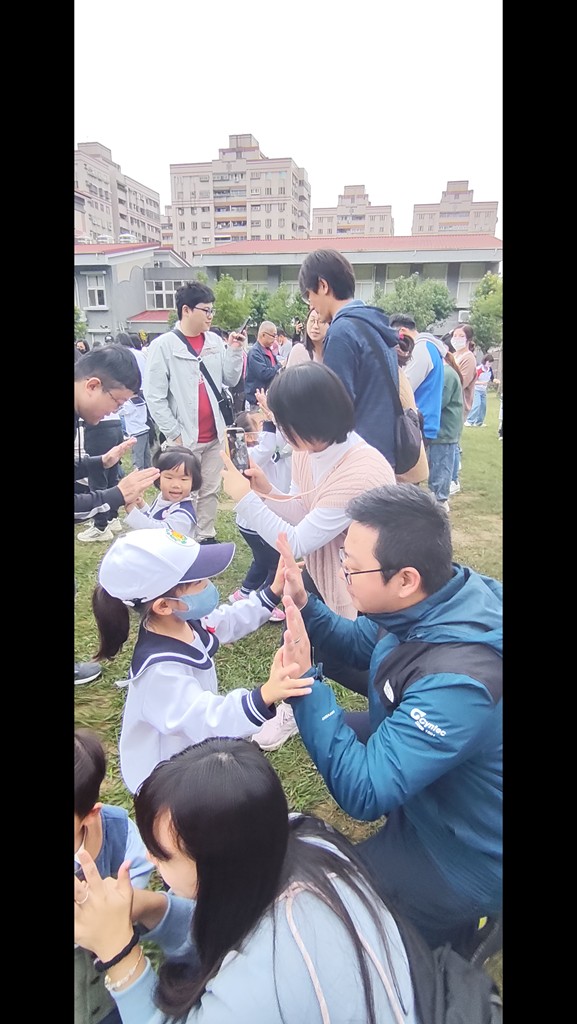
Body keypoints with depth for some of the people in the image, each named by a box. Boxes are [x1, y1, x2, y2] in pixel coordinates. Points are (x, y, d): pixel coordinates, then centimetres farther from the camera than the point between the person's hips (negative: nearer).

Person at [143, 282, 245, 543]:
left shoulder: (215, 341, 4)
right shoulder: (163, 345, -9)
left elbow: (231, 380, 9)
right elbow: (154, 397, -10)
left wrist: (235, 351, -4)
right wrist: (174, 434, -12)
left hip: (214, 434, 5)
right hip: (185, 438, -5)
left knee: (210, 490, 14)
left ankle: (206, 538, 27)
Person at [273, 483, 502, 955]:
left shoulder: (457, 682, -39)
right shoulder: (434, 600, -14)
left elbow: (361, 791, -35)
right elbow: (366, 645, 5)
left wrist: (303, 678, -34)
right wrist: (304, 605, -11)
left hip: (467, 859, -7)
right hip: (432, 791, 8)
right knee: (332, 731, 13)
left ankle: (453, 923, 16)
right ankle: (390, 837, 28)